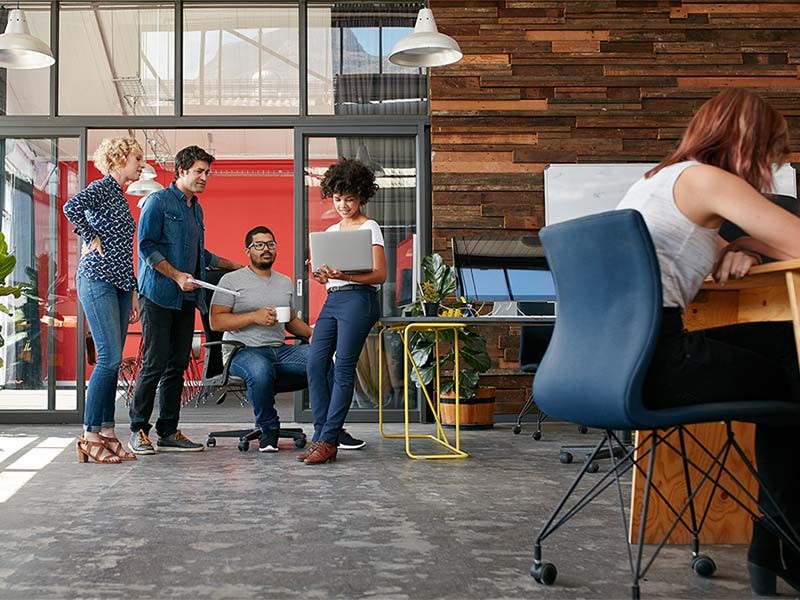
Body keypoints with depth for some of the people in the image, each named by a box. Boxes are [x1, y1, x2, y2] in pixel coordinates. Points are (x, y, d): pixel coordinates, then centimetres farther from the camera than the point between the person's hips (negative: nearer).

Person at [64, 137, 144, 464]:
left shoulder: (120, 197, 22)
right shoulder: (101, 187, -4)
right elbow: (72, 207, -27)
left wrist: (133, 293, 20)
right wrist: (92, 239, -13)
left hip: (120, 285, 9)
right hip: (97, 279, -9)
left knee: (112, 360, 6)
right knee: (109, 357, -12)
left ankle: (107, 433, 9)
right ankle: (90, 436, -7)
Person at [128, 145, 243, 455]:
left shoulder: (196, 209, 20)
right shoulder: (158, 201, -4)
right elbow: (146, 246, -11)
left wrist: (235, 266, 29)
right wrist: (177, 276, -18)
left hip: (186, 299, 8)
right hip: (158, 296, -7)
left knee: (178, 365, 6)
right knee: (155, 363, -9)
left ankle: (168, 432, 12)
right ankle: (138, 430, 2)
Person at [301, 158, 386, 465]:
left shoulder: (369, 228, 0)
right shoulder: (331, 231, 20)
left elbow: (379, 275, -8)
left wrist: (344, 276, -21)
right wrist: (322, 275, -2)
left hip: (358, 300, -7)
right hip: (332, 300, 7)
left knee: (343, 369, -8)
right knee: (315, 363, -4)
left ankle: (328, 441, -6)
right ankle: (321, 435, 1)